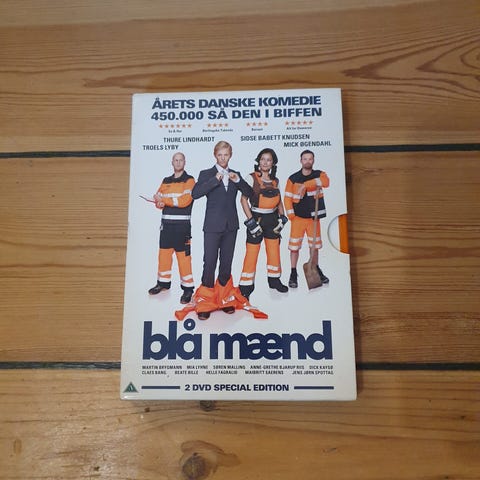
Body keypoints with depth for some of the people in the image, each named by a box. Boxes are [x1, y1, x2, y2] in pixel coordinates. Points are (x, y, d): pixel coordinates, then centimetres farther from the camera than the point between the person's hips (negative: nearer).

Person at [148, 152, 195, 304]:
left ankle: (188, 287, 1)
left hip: (182, 224, -6)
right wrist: (160, 203, -12)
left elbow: (184, 200, -15)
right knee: (164, 253, 12)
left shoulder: (189, 180, -2)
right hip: (166, 223, 6)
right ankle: (163, 282, 27)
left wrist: (164, 200, -8)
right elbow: (157, 199, 12)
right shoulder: (166, 181, 16)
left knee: (183, 256, -7)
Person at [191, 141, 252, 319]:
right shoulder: (206, 174, 2)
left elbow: (249, 193, 6)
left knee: (226, 264, 10)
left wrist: (238, 180, -9)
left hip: (231, 226, 4)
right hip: (213, 226, -3)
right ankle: (205, 303, 5)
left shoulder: (235, 175, 13)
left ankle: (224, 299, 22)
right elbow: (195, 194, -14)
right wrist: (215, 180, -19)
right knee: (209, 263, -5)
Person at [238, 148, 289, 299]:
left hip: (272, 219, 5)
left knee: (274, 251, 12)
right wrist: (251, 221, -16)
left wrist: (282, 217, 5)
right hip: (256, 218, -5)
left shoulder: (275, 180, 10)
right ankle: (245, 287, 4)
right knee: (252, 253, -5)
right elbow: (243, 199, -11)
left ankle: (274, 280, 30)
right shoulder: (252, 178, -6)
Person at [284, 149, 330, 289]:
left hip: (313, 217, 1)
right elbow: (288, 198, -2)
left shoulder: (319, 175, 0)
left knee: (315, 245, 13)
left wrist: (305, 184, -32)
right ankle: (293, 274, 13)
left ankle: (316, 270, 32)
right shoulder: (293, 178, -2)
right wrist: (291, 215, -10)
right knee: (294, 246, -1)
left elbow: (326, 182, -25)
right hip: (298, 218, -1)